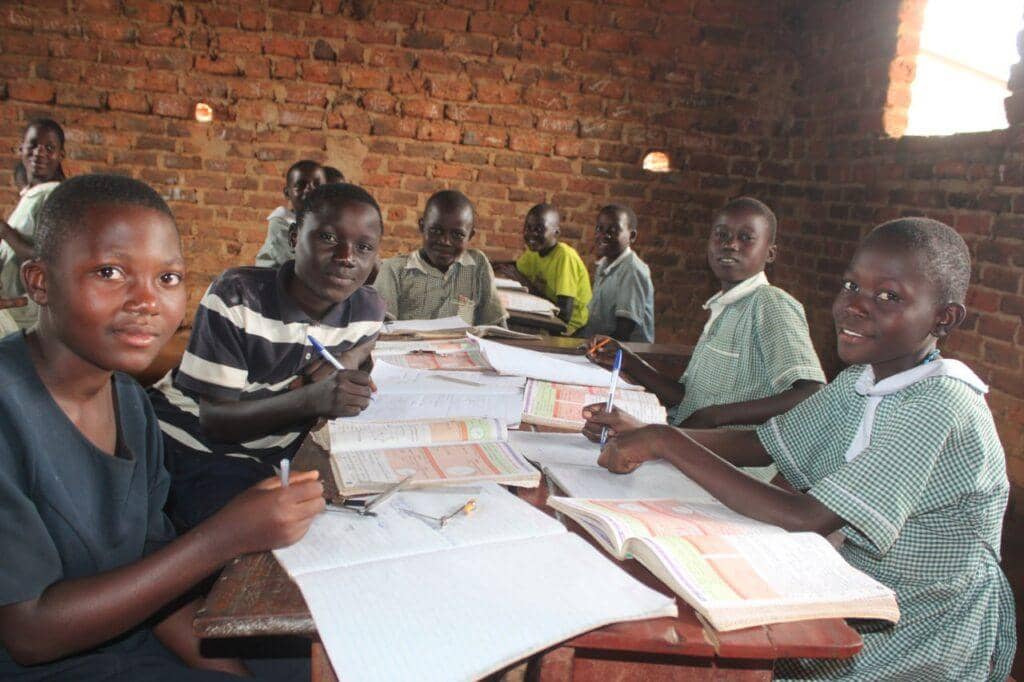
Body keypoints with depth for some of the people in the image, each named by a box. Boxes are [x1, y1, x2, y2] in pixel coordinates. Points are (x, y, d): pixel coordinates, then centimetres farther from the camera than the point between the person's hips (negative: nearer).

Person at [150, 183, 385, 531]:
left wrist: (350, 358, -8)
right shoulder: (238, 295, -18)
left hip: (273, 456, 6)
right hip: (192, 445, -5)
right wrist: (313, 399, -37)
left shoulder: (369, 309, -6)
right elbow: (214, 420, -19)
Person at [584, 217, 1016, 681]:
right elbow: (761, 445, 2)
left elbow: (805, 520, -32)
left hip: (925, 640, -6)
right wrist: (646, 438, -12)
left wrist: (667, 442, -29)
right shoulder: (859, 381, 0)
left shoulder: (941, 409, -27)